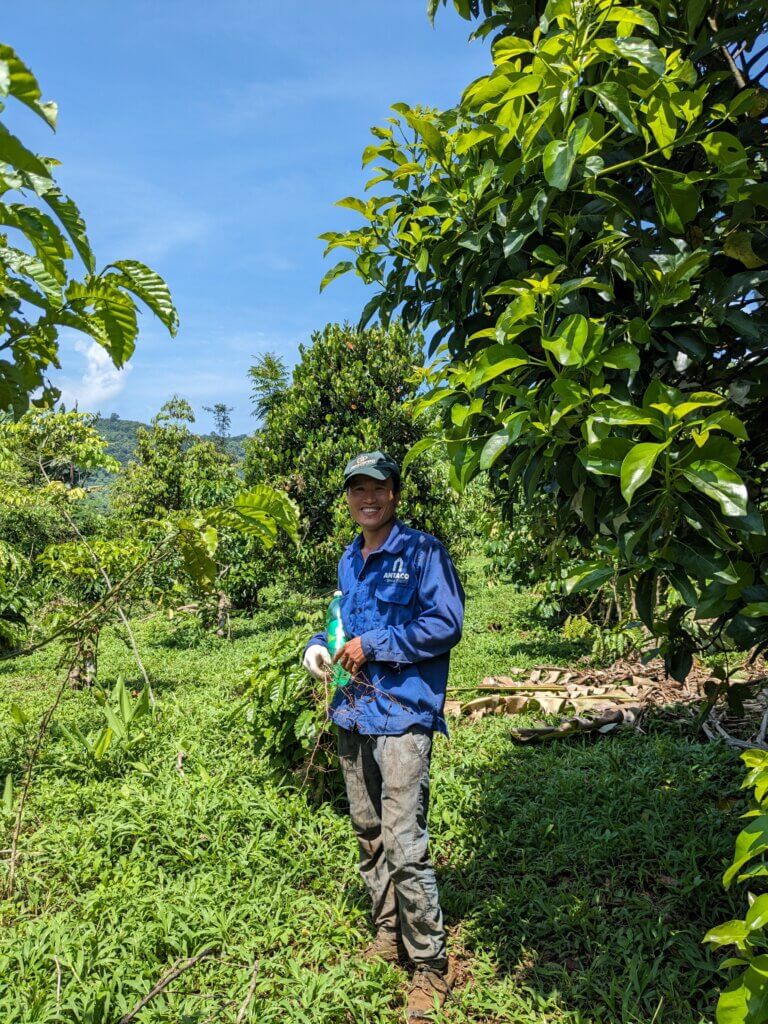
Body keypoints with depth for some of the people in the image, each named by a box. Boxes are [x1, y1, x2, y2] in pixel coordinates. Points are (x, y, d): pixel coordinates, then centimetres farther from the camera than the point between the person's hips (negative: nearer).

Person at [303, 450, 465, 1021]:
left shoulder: (422, 552, -9)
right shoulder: (349, 561, 13)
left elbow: (446, 624, -17)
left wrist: (372, 647, -17)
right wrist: (320, 645, 5)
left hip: (402, 713, -8)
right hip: (354, 714, 8)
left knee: (404, 845, -6)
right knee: (369, 836, 19)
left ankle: (431, 966, 14)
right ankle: (387, 938, 38)